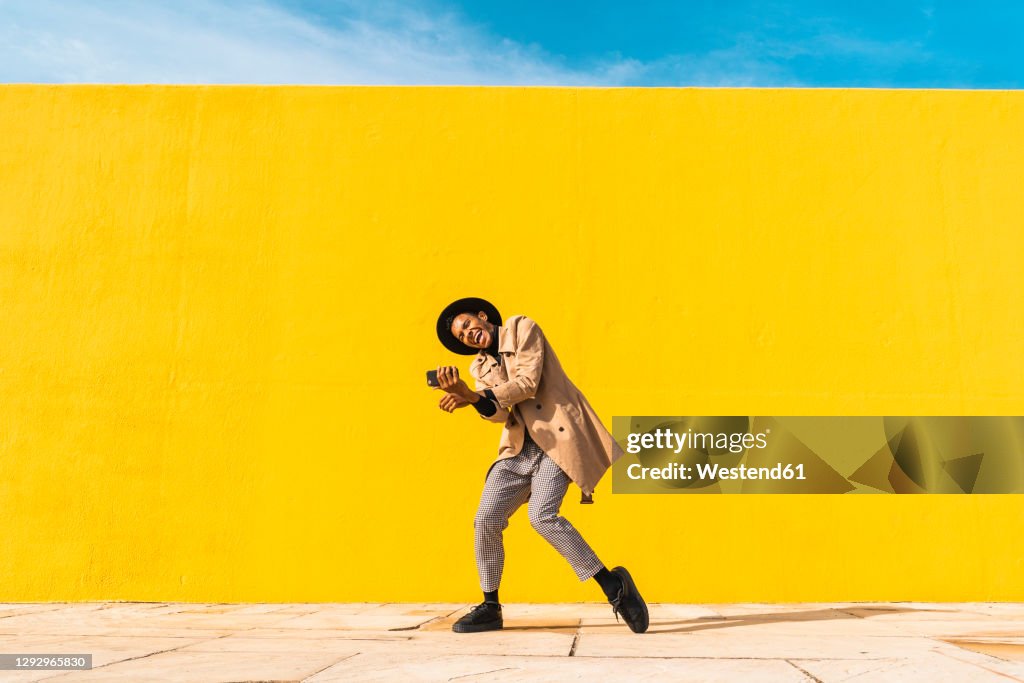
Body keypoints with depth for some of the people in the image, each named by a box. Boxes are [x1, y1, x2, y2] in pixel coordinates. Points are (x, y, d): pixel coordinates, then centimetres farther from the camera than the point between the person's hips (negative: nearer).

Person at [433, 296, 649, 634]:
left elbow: (527, 382, -11)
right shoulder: (480, 367, 17)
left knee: (542, 515, -22)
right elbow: (498, 412, -1)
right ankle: (490, 607, 14)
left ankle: (613, 585, -9)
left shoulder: (521, 328, 3)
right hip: (519, 447, 6)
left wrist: (474, 397, -16)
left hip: (556, 438, -6)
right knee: (486, 520, -3)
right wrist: (468, 396, -22)